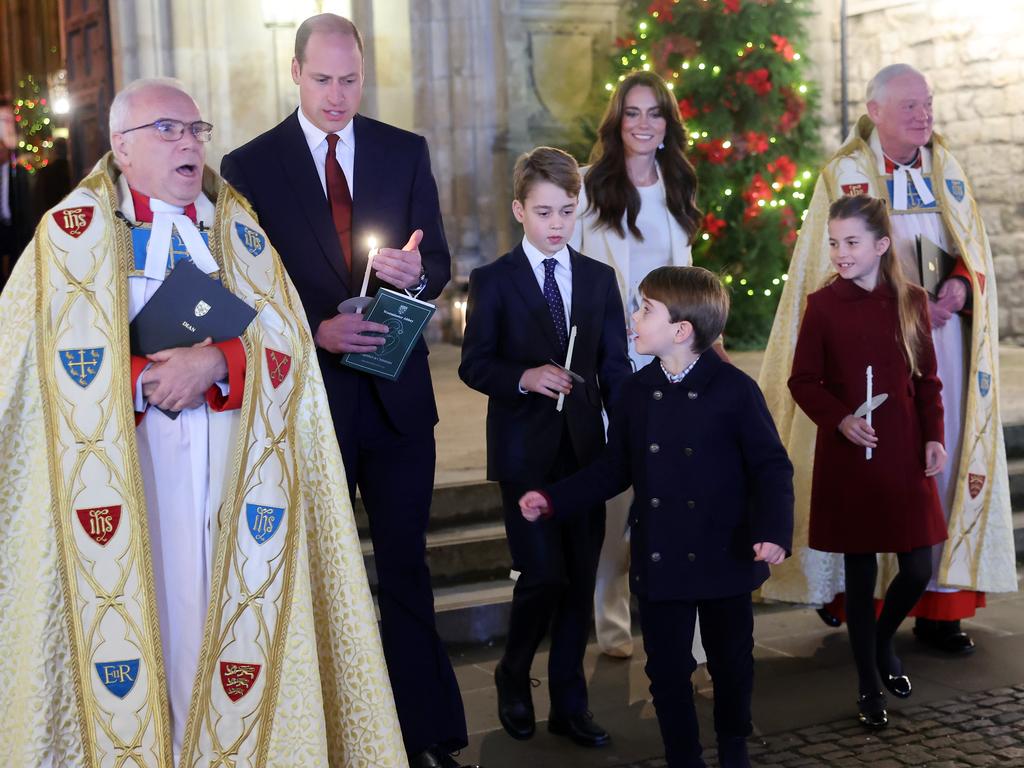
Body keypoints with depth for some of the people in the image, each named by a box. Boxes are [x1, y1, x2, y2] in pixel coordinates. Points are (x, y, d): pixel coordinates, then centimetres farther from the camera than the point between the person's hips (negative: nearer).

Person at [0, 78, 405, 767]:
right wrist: (152, 382, -15)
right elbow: (64, 359, -6)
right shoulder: (76, 228, 5)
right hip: (127, 456, -2)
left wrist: (216, 362, -15)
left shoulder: (238, 228, 13)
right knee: (138, 602, -5)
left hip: (232, 454, 3)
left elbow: (286, 343, 2)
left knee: (233, 603, 0)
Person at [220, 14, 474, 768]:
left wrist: (416, 272, -19)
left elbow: (439, 265, 4)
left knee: (406, 566, 10)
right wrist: (315, 331, -21)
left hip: (398, 394, 2)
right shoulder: (251, 165, -3)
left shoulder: (407, 152, 3)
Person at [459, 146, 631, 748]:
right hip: (525, 451, -3)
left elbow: (616, 367, 9)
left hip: (586, 448, 3)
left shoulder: (600, 279, 10)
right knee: (544, 575, -8)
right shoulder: (493, 281, 0)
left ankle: (570, 704, 22)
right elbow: (473, 364, -1)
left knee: (581, 579, 7)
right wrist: (523, 377, -19)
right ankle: (513, 676, 21)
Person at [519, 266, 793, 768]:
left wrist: (773, 530, -21)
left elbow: (771, 467, -8)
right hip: (659, 560, 3)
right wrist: (555, 501, -1)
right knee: (667, 670, 9)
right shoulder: (636, 392, 2)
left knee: (732, 662, 15)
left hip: (724, 558, -3)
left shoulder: (734, 390, -11)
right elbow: (614, 467, 8)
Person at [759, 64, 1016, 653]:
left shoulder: (947, 167, 13)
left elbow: (977, 246, 12)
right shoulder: (846, 174, 0)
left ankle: (941, 606, 8)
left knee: (948, 458, 1)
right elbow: (833, 268, -5)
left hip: (946, 334, 4)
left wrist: (960, 286, -9)